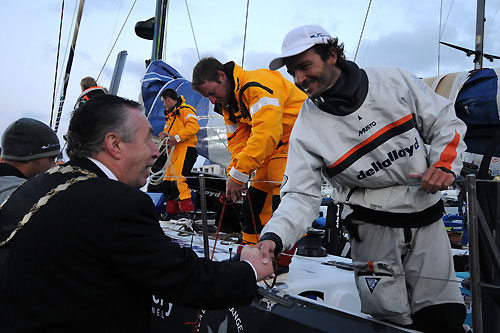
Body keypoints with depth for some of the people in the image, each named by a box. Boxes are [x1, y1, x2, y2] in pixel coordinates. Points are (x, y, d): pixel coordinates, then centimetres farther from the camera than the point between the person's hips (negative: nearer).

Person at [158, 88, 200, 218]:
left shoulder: (186, 109, -3)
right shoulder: (170, 116, 27)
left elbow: (193, 127, -17)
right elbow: (168, 130, 29)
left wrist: (177, 137, -22)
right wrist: (165, 134, 4)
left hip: (185, 149, -10)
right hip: (174, 152, 10)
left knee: (177, 180, -23)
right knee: (167, 183, 8)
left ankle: (188, 210, -23)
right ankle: (171, 213, 16)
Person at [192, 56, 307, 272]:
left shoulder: (258, 84, -26)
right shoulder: (228, 103, 6)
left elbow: (266, 133, -34)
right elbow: (238, 140, 5)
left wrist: (239, 174, -30)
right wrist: (234, 172, -12)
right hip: (276, 145, 10)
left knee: (283, 193, -19)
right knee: (257, 193, 8)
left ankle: (279, 262, -11)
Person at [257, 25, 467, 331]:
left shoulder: (395, 82, -5)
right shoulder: (307, 128, -9)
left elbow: (445, 122, 6)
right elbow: (301, 196, -12)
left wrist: (446, 163, -11)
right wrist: (273, 237, -29)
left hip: (426, 218, 1)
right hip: (374, 227, -1)